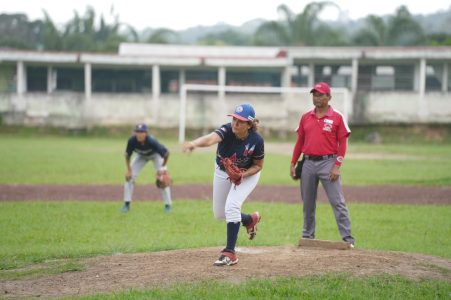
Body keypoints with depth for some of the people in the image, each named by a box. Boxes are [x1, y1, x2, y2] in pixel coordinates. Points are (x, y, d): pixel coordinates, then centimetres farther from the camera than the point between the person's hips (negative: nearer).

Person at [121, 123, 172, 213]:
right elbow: (127, 155, -16)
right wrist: (128, 170, -16)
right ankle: (127, 204, 5)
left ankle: (168, 205, 3)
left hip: (155, 155, -3)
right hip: (141, 156, 3)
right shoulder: (132, 141, -35)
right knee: (129, 176, -6)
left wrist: (163, 167, -21)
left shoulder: (151, 141, -43)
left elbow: (166, 153, -31)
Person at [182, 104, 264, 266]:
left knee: (232, 206, -24)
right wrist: (195, 143, -77)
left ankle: (230, 253, -16)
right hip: (222, 172, 3)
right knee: (219, 214, 12)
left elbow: (258, 166, -12)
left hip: (247, 174, -3)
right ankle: (250, 219, 42)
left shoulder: (256, 140, -30)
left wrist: (242, 175, -31)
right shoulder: (227, 130, -32)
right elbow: (211, 138, -56)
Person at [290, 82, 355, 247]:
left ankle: (347, 237, -9)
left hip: (328, 163, -4)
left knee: (338, 202, -9)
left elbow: (342, 143, -4)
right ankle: (308, 236, 23)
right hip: (308, 163, 4)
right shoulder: (305, 117, 10)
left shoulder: (337, 117, -2)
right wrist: (293, 164, 10)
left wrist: (337, 166, -12)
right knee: (308, 203, 11)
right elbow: (300, 142, 15)